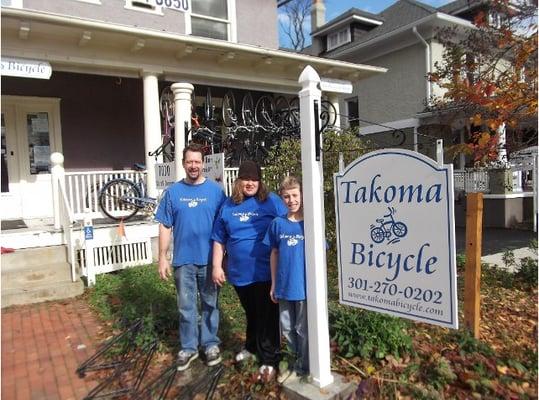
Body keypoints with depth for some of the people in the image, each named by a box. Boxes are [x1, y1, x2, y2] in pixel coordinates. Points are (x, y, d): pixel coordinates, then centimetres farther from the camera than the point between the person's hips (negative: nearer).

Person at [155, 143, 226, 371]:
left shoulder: (215, 190, -3)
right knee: (186, 307, 12)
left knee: (210, 304, 13)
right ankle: (188, 347, 28)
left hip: (209, 259, -1)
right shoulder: (173, 192, 1)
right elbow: (165, 227, 3)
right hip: (183, 260, 1)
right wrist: (162, 257, -1)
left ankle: (210, 344, 30)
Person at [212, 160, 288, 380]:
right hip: (239, 272, 4)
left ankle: (269, 360, 19)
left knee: (267, 316, 6)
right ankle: (252, 347, 43)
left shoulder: (272, 201, -7)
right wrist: (216, 266, 5)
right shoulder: (228, 205, 5)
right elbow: (219, 239, 9)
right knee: (250, 313, 22)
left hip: (265, 271, -4)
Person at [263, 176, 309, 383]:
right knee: (287, 329, 17)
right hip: (284, 286, 3)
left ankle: (303, 368, 30)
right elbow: (274, 254, 6)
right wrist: (274, 285, 7)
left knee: (303, 329, 11)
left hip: (305, 286, -3)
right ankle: (295, 362, 38)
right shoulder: (277, 223, 0)